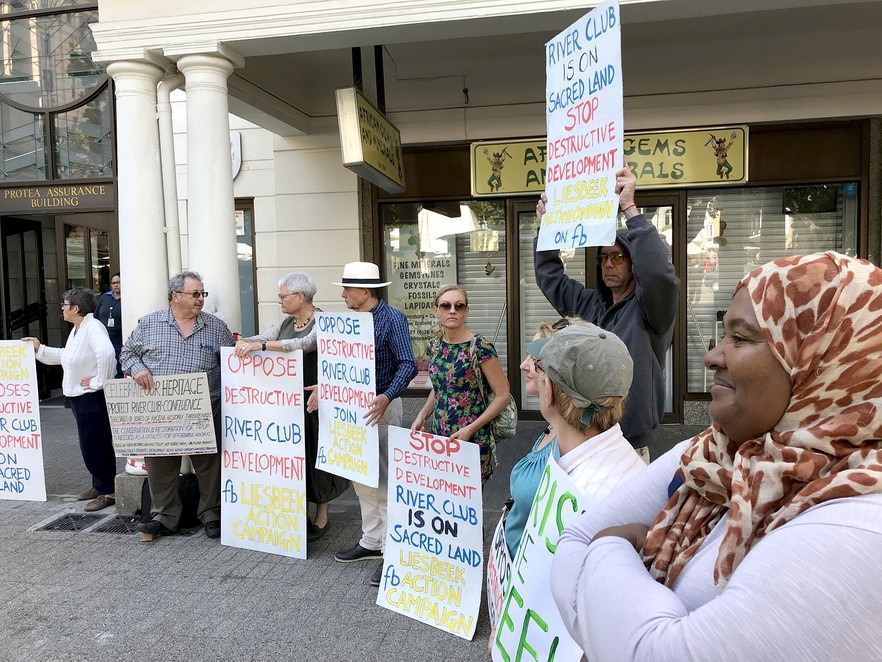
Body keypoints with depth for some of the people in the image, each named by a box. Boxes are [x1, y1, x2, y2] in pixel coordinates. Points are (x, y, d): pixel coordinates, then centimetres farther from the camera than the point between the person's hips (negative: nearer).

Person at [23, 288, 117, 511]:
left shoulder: (93, 328, -19)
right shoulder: (77, 330, 14)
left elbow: (106, 353, -37)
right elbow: (65, 356, 27)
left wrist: (99, 381, -28)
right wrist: (39, 349, 21)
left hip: (92, 399, -10)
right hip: (79, 398, 10)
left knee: (94, 447, -3)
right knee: (89, 446, 17)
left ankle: (108, 492, 7)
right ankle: (99, 486, 29)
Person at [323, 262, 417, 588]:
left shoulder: (392, 319, -13)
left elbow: (408, 365, -19)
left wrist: (386, 398, -31)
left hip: (381, 405, -8)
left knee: (385, 480, -2)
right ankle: (371, 542, 28)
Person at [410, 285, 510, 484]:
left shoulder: (480, 348, -13)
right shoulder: (434, 347, 5)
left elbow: (502, 395, -11)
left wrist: (470, 429, -16)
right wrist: (422, 416, 3)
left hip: (472, 440, -5)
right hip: (440, 436, 5)